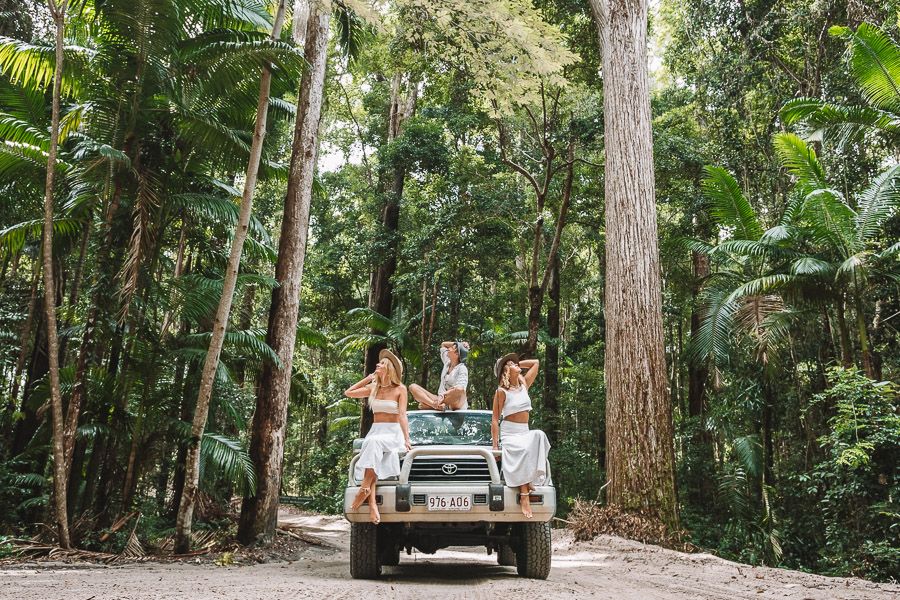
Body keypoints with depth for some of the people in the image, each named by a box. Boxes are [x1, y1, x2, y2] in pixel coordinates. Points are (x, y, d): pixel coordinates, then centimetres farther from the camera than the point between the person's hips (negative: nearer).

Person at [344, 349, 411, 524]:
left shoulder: (400, 389, 2)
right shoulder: (373, 388, 16)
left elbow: (402, 415, -6)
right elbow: (348, 393, 15)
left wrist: (406, 439, -18)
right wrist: (368, 377, 14)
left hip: (393, 434, -3)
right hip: (375, 431, 4)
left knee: (374, 442, -37)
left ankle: (364, 488, -35)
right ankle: (373, 504, -42)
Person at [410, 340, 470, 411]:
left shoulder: (462, 368, -7)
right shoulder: (447, 363, 13)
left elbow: (460, 388, -23)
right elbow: (443, 345, 30)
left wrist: (443, 394, -35)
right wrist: (456, 344, 14)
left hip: (456, 403, -7)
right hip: (442, 399, 7)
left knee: (459, 390, -43)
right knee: (413, 387, -8)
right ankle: (435, 404, -35)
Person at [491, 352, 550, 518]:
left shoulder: (524, 384, 11)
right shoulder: (501, 391, -4)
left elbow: (535, 363, 21)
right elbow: (495, 419, -6)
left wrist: (519, 365, 12)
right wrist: (495, 445, -11)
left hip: (525, 432, 5)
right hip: (509, 433, -5)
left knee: (539, 436, -29)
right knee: (524, 450, -34)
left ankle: (533, 478, -26)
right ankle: (524, 497, -38)